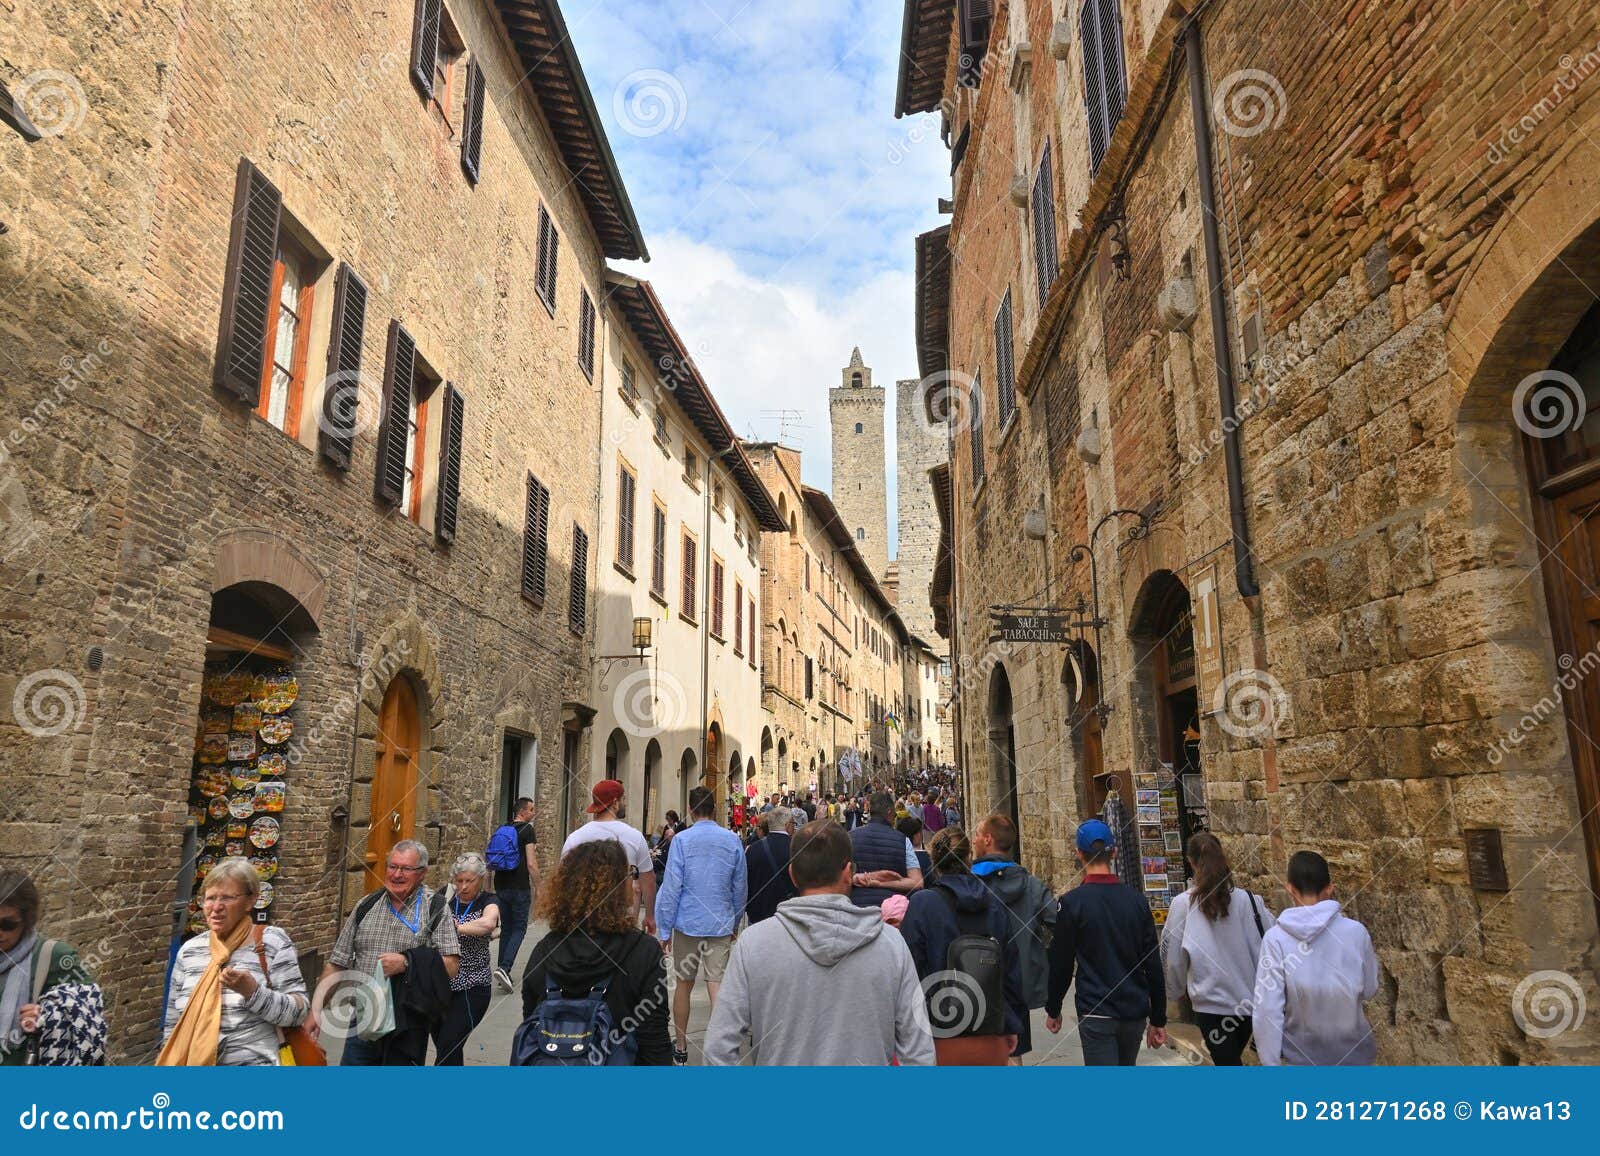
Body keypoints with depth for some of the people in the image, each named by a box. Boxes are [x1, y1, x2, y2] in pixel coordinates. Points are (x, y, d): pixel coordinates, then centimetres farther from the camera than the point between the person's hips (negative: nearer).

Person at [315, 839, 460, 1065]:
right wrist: (316, 1010, 6)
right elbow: (336, 963, 11)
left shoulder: (435, 909, -5)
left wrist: (407, 962, -21)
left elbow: (451, 966, -11)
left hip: (407, 1028, -3)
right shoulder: (366, 906, 7)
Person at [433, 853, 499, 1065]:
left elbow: (488, 923, -27)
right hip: (440, 986, 4)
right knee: (448, 1049, 15)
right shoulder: (446, 900, 6)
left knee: (447, 1050, -9)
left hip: (471, 989, -4)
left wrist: (454, 927, -26)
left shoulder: (488, 901, -5)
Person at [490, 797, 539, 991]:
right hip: (520, 888, -7)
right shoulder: (527, 830, -10)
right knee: (519, 928, -1)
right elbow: (531, 864, -15)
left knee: (506, 928, 15)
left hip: (501, 886, 7)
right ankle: (504, 967, -16)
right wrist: (537, 888, -8)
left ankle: (503, 970, 15)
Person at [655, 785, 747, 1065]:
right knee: (718, 988, 1)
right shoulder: (732, 840, 0)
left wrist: (664, 930, -1)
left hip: (687, 924, -1)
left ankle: (681, 1049, 27)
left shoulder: (682, 840, -7)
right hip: (721, 925, 1)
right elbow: (740, 888, 8)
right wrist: (734, 923, 20)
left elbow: (671, 888, -8)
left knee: (683, 985, 14)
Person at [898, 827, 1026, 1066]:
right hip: (991, 1042, 4)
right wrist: (1012, 1027, 20)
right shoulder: (995, 905, 2)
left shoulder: (922, 904, -11)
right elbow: (1012, 972, 9)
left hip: (940, 1040, -4)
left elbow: (910, 972, -9)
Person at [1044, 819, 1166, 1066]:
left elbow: (1061, 963, -5)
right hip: (1135, 1012, 5)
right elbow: (1153, 965, 4)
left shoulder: (1072, 902, -9)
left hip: (1096, 1014, -5)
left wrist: (1053, 1009, 9)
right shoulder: (1137, 899, 2)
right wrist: (1158, 1019, 11)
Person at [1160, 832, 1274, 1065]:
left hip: (1211, 1003, -4)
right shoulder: (1248, 900, -10)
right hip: (1248, 1000, 4)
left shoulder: (1182, 904, -12)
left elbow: (1172, 958, -3)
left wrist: (1179, 988, 16)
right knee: (1231, 1059, 26)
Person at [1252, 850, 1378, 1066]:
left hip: (1301, 1055, -1)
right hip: (1351, 1050, 1)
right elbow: (1369, 989, 3)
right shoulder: (1355, 932, -13)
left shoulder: (1276, 939, -16)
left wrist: (1270, 1063, -5)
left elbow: (1268, 1009, -14)